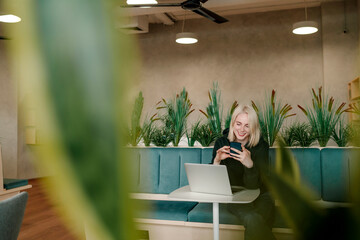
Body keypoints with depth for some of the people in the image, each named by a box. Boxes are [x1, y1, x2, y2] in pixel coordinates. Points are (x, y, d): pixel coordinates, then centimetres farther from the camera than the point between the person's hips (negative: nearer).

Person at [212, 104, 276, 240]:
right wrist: (217, 160, -22)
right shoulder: (221, 143, -3)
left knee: (255, 224, -31)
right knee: (252, 219, -31)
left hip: (260, 197, 0)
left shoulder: (261, 146, -7)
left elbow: (256, 186, -13)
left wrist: (250, 164, -31)